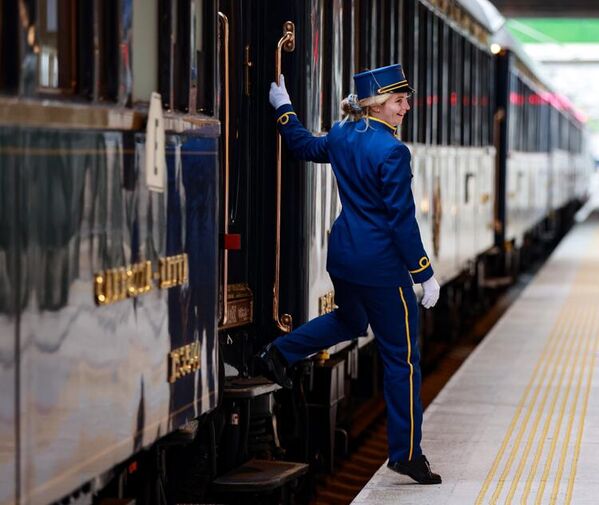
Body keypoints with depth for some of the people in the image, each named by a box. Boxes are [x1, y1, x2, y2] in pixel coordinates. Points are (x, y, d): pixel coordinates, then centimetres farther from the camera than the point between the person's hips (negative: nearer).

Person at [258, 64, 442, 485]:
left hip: (343, 256, 8)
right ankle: (407, 453, 8)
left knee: (350, 321, 38)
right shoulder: (392, 152, -20)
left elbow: (306, 147, 25)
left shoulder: (343, 135, 3)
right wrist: (425, 274, -12)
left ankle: (280, 352, 35)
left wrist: (284, 109, 42)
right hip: (382, 265, -8)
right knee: (401, 356, 2)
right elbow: (402, 219, -19)